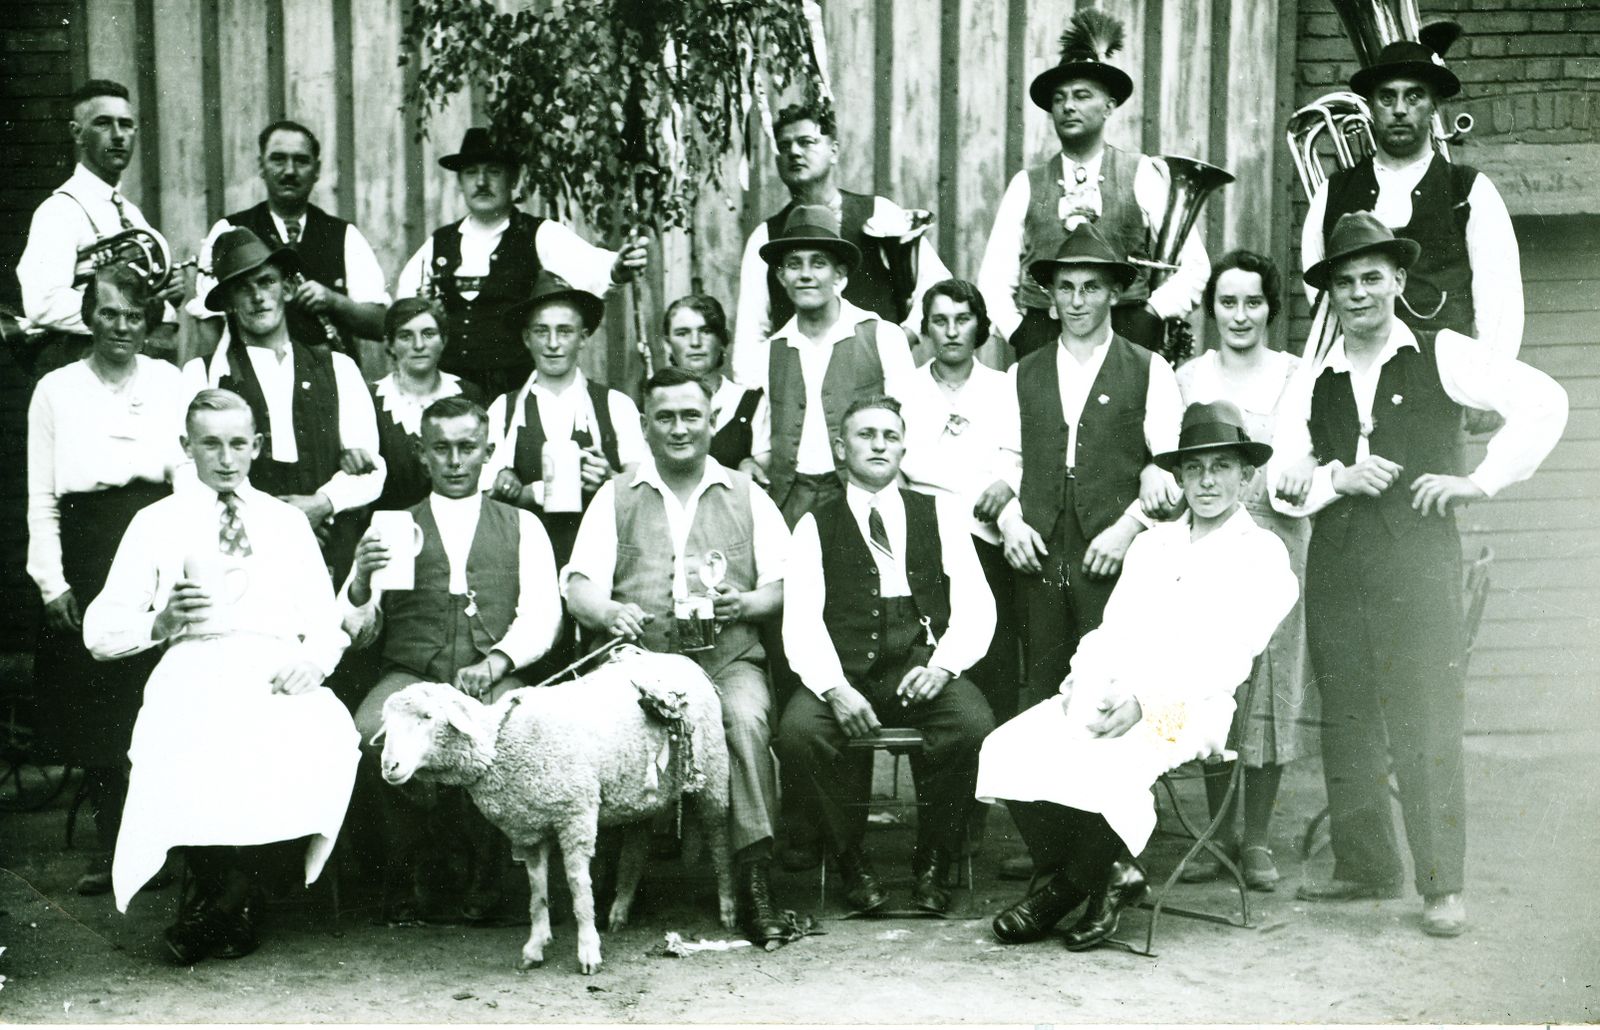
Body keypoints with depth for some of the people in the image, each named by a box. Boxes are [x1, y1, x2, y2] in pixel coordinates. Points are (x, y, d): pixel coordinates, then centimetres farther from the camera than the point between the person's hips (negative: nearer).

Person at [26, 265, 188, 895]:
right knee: (92, 704, 2)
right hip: (86, 553, 1)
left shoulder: (169, 383, 8)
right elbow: (40, 497, 7)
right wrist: (52, 580, -1)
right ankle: (110, 847, 12)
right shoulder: (56, 390, 8)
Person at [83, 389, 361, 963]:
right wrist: (162, 622, -9)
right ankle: (225, 895, -12)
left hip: (280, 678, 2)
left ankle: (219, 909, -18)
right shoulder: (156, 524, 17)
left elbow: (326, 624, 17)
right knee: (190, 753, -37)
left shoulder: (289, 522, 23)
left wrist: (312, 660, -5)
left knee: (329, 737, -33)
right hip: (195, 674, -1)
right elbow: (99, 632, 10)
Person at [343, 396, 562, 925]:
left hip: (495, 679, 0)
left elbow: (542, 614, 6)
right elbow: (359, 633, 13)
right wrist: (360, 583, -9)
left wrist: (497, 660, -13)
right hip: (411, 674, 1)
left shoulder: (522, 526, 20)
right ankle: (403, 877, -12)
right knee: (374, 731, -34)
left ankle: (486, 878, -12)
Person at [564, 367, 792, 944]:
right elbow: (579, 587, 7)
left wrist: (745, 603, -10)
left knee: (746, 720, -33)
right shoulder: (615, 497, 18)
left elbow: (785, 587, 12)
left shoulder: (747, 497, 19)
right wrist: (609, 612, -16)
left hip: (728, 658, 0)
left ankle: (755, 875, -30)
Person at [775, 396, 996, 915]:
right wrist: (835, 689, -17)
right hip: (844, 673, 0)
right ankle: (852, 861, -7)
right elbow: (801, 620, 2)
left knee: (973, 725, -31)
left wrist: (941, 666, -12)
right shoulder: (816, 526, 15)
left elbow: (975, 606, 8)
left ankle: (933, 864, -8)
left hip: (924, 670, 0)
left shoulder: (941, 516, 18)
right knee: (798, 731, -31)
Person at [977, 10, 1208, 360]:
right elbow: (994, 279, 11)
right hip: (1041, 341, 1)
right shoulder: (1026, 185, 13)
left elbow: (1194, 265, 8)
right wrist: (1019, 332, -2)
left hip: (1127, 343, -1)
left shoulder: (1144, 176, 8)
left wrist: (1152, 316, -2)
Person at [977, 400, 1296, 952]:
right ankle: (1098, 878, -5)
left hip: (1185, 709, -5)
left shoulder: (1263, 556, 6)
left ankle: (1074, 882, -5)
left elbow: (1227, 660, -6)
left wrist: (1146, 701, -18)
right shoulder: (1150, 543, 25)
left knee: (1102, 763, -35)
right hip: (1108, 692, 5)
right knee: (1007, 750, -21)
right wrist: (1082, 679, -5)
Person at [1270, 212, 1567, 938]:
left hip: (1417, 559, -4)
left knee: (1427, 721, -6)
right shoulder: (1313, 381, 14)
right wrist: (1336, 477, -9)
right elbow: (1281, 481, 9)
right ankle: (1365, 867, 19)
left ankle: (1442, 885, 1)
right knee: (1346, 721, 7)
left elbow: (1542, 402, -2)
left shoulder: (1439, 356, 3)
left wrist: (1483, 480, -6)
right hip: (1335, 568, 4)